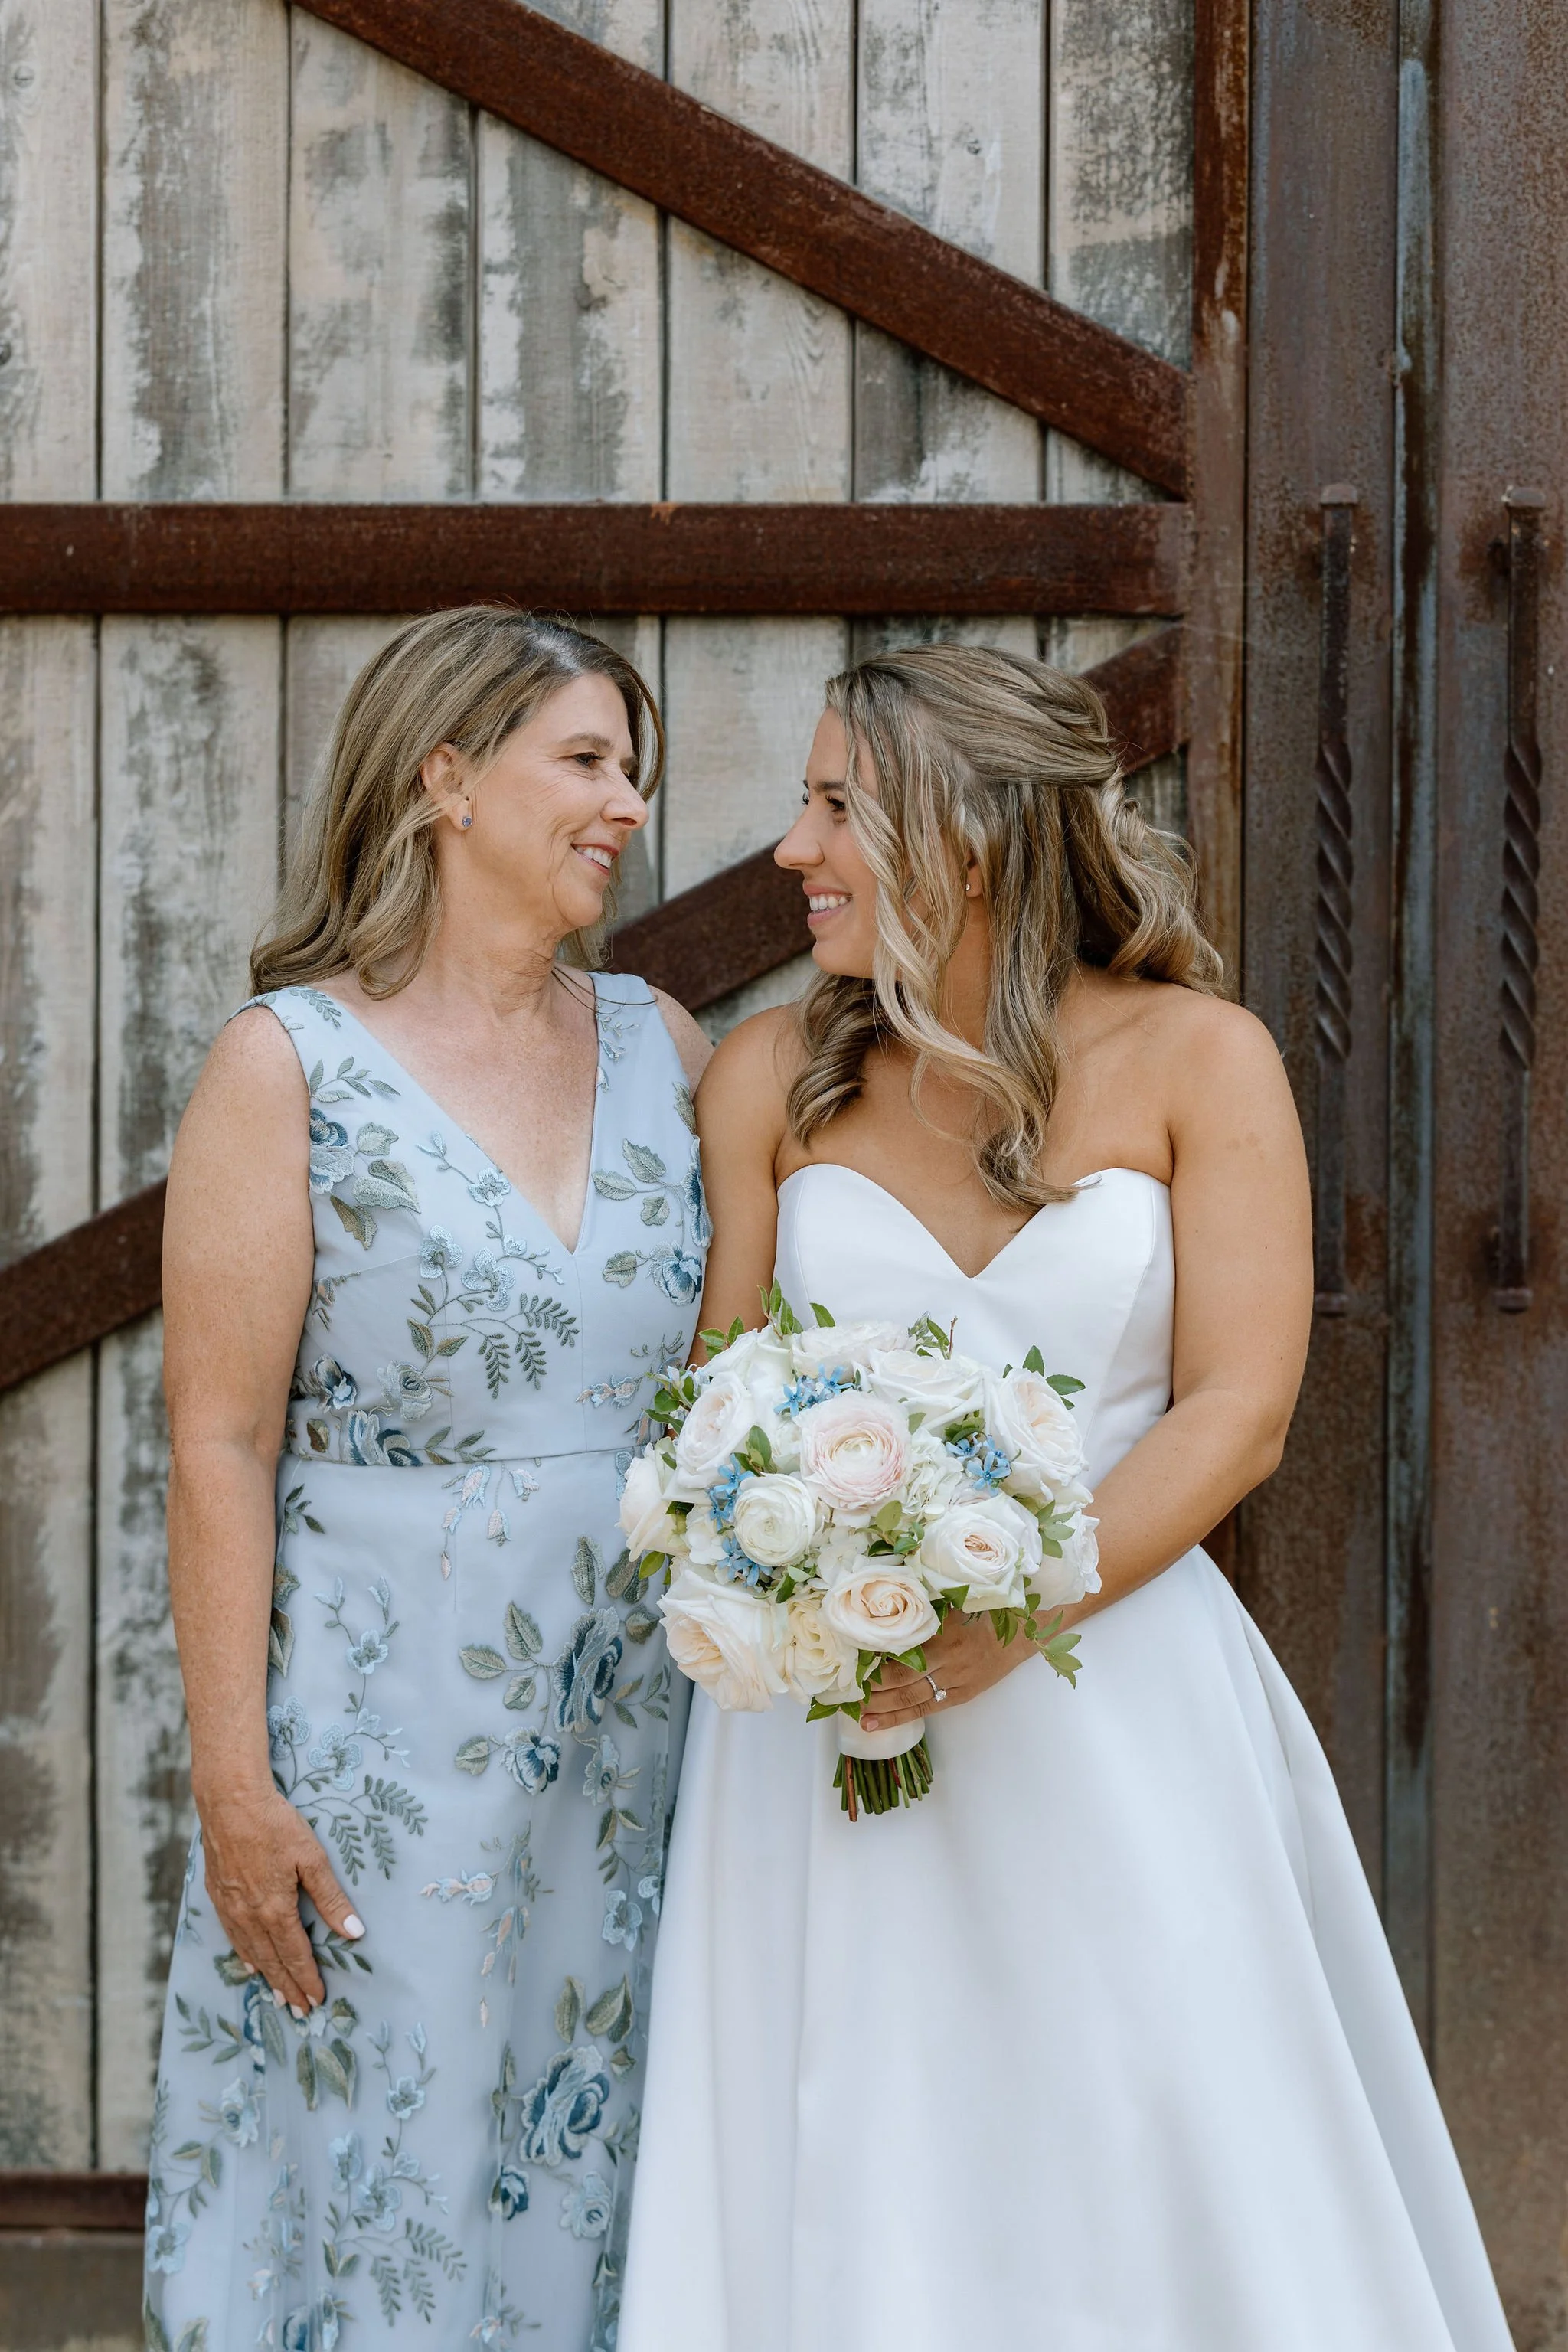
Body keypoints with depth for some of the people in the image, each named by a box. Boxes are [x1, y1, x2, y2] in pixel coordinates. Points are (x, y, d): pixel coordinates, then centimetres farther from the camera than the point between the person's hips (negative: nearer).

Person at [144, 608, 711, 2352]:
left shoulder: (660, 1043, 8)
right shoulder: (291, 1063, -6)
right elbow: (221, 1443, -9)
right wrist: (234, 1777, -13)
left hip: (634, 1732, 5)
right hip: (386, 1731, -4)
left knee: (588, 2181, 11)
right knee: (382, 2177, 2)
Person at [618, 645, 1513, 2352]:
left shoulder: (1193, 1058, 0)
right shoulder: (773, 1075, 7)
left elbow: (1238, 1412, -6)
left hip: (1119, 1725, -2)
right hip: (824, 1712, 2)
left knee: (1157, 2205, 1)